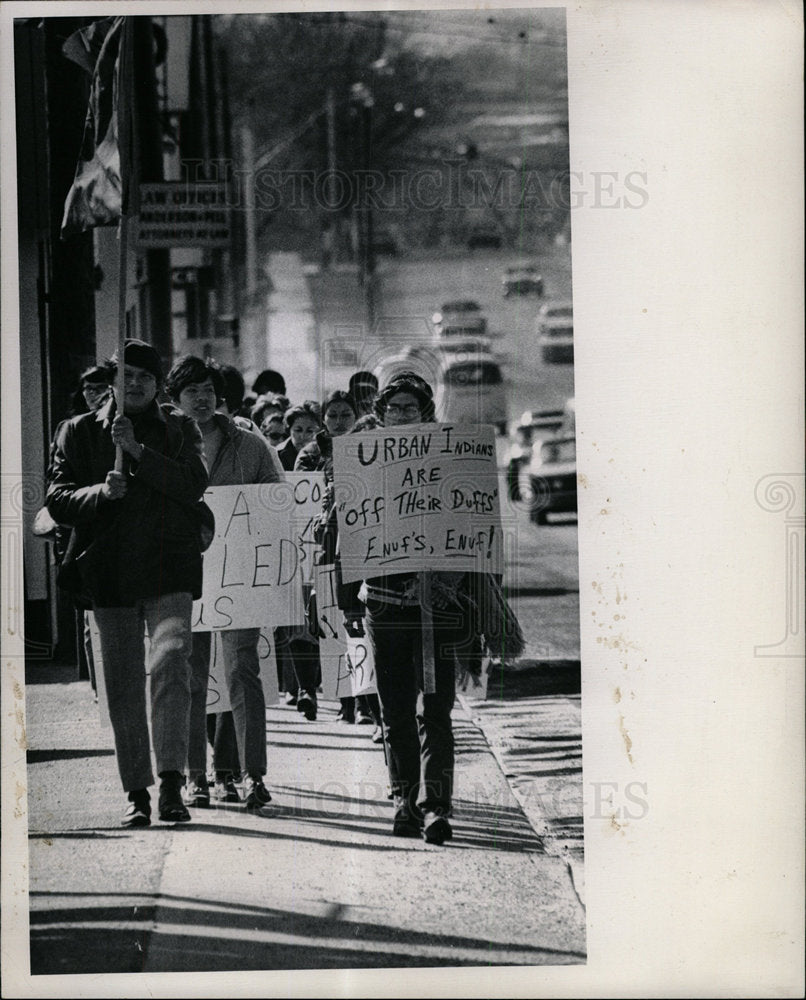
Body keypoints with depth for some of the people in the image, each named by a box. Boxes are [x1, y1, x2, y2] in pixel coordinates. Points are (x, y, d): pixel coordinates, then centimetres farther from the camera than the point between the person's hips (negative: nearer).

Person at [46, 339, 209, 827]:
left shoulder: (179, 430, 10)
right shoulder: (81, 432, 11)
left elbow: (194, 485, -8)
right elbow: (58, 500, 4)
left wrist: (136, 450, -15)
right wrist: (101, 492, -15)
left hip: (168, 569, -2)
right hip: (110, 571, 2)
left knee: (171, 664, -20)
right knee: (124, 686, 4)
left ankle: (172, 783, -23)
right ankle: (137, 792, 11)